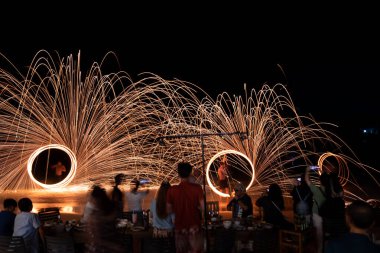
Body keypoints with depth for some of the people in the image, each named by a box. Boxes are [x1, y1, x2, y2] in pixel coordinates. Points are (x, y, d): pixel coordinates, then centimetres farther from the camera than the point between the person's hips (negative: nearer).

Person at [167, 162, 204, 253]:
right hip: (194, 226, -2)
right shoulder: (197, 188, -10)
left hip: (179, 227, 2)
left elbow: (169, 210, 2)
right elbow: (202, 208, -12)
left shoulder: (172, 190, -5)